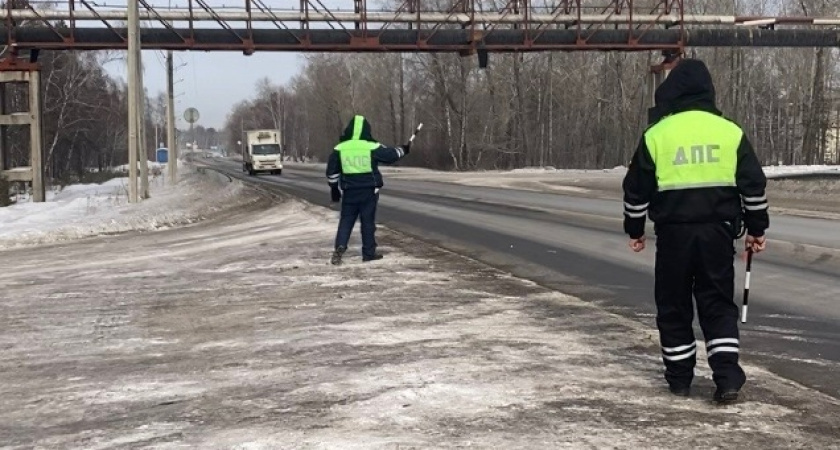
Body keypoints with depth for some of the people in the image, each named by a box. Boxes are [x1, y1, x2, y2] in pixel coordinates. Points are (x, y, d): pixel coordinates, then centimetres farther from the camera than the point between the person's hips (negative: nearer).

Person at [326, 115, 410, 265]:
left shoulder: (339, 149, -3)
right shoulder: (372, 147, -7)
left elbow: (331, 172, 3)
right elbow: (391, 155, 8)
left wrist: (334, 189, 14)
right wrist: (403, 149, 27)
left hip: (349, 191, 1)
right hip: (369, 190, -1)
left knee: (346, 220, 8)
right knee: (368, 221, 7)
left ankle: (339, 248, -10)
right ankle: (369, 252, 11)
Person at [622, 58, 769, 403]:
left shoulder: (656, 135, -2)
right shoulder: (731, 132, 2)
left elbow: (636, 189, 3)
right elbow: (753, 185, 5)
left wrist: (635, 229, 16)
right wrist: (756, 229, 15)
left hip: (673, 232, -1)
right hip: (718, 231, 1)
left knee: (673, 305, 11)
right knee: (719, 303, 10)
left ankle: (679, 377, 18)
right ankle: (727, 377, 0)